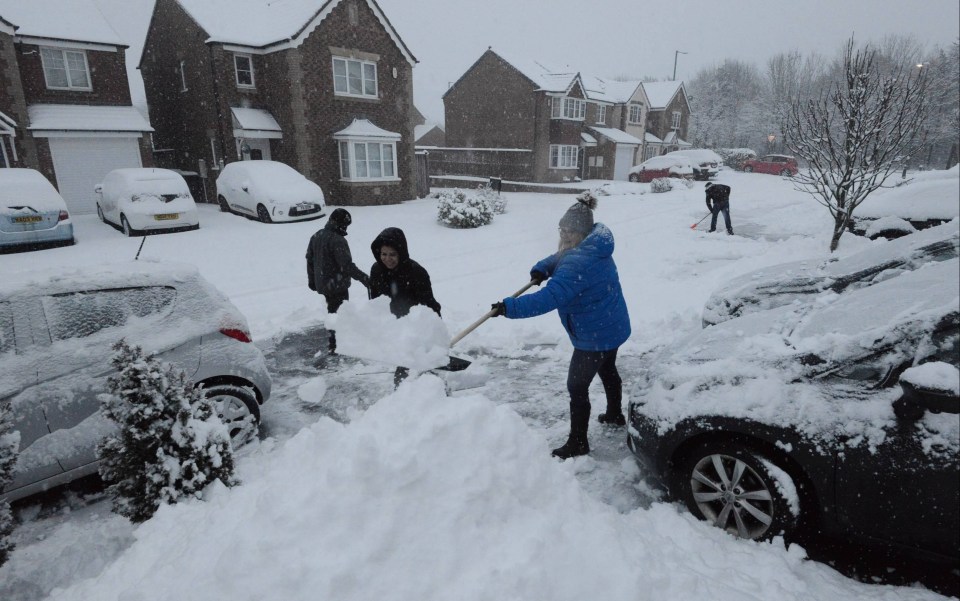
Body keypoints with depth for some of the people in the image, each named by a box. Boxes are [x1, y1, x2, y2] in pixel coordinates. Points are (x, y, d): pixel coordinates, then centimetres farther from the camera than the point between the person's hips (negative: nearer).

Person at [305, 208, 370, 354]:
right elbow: (347, 266, -28)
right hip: (337, 285, -9)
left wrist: (311, 280, 23)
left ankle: (333, 341, 36)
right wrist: (365, 279, -25)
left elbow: (309, 259, 14)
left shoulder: (316, 236, 5)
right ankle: (336, 345, 12)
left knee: (332, 311, 23)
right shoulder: (338, 240, -23)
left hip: (322, 283, 9)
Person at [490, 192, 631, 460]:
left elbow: (549, 298, -38)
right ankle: (615, 415, 52)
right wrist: (542, 269, -5)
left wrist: (510, 307, -37)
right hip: (613, 327, 10)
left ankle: (577, 443, 13)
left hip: (595, 336, -10)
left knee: (577, 386, 1)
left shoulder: (578, 263, -30)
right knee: (608, 370, 30)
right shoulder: (596, 248, 3)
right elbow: (560, 257, 15)